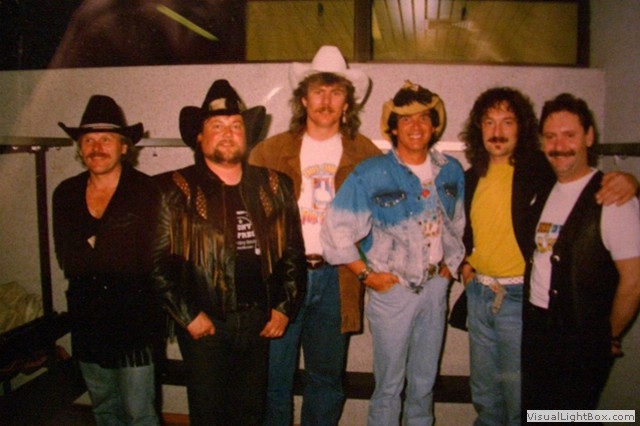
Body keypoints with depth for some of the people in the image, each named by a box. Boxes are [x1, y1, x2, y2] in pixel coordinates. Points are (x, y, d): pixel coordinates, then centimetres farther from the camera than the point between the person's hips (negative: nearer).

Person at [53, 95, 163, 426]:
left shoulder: (146, 191, -11)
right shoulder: (66, 194, 3)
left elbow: (150, 258, -11)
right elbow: (68, 261, 3)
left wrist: (92, 254, -10)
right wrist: (116, 256, -9)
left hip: (135, 317, -5)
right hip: (87, 318, 5)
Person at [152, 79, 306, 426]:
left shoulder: (274, 186, 5)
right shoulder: (175, 190, -6)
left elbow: (293, 252, 7)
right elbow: (159, 261, -10)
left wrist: (284, 307, 1)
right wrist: (188, 316, -11)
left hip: (259, 322, 3)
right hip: (205, 325, -3)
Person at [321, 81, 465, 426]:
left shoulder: (451, 171, 3)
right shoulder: (371, 174, -12)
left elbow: (458, 224, 16)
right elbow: (336, 229, -13)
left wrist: (451, 263, 8)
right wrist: (366, 275, -11)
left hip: (435, 286, 4)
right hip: (391, 289, -4)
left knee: (425, 380, 19)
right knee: (389, 384, 9)